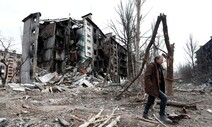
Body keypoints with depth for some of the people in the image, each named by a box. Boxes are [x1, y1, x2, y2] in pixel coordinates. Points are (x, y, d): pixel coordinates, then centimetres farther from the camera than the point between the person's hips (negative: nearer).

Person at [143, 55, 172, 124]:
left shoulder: (159, 67, 12)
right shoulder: (151, 66, -14)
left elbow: (160, 78, 20)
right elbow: (147, 77, -19)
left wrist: (161, 87, 14)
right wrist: (151, 86, -23)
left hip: (156, 86, 9)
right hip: (152, 87, -9)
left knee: (150, 100, 17)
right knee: (164, 98, -15)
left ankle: (145, 114, 32)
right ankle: (162, 116, -5)